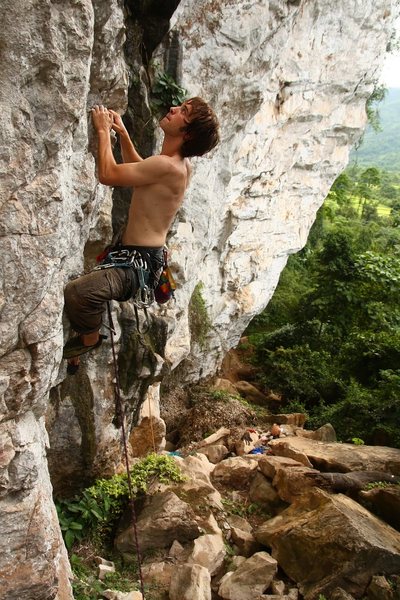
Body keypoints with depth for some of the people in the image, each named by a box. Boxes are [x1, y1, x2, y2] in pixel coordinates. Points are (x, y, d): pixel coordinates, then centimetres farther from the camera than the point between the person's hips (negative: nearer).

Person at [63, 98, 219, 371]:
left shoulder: (167, 166, -22)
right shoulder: (180, 162, 8)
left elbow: (109, 174, -18)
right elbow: (137, 168, 28)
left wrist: (103, 131, -4)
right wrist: (122, 132, 19)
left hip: (140, 263, -11)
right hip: (132, 254, 11)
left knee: (78, 291, -35)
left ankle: (91, 339, -3)